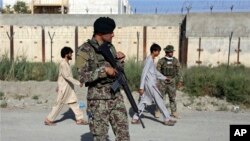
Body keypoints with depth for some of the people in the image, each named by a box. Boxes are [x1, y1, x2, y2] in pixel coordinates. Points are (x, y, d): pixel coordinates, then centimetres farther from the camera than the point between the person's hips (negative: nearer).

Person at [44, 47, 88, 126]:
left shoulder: (66, 63, 11)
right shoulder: (63, 64, -18)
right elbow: (67, 76, -26)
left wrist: (58, 86, 25)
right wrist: (78, 83, -26)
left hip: (69, 87, 9)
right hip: (64, 88, -9)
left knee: (73, 103, 8)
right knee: (59, 104, 1)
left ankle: (79, 119, 12)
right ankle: (49, 120, 14)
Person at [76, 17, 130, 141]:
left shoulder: (110, 47, 9)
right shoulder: (85, 50, -10)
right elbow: (83, 77, -16)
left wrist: (120, 60, -3)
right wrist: (104, 69, -20)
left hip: (116, 97, 6)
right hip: (98, 100, -5)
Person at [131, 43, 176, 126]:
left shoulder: (152, 60, 15)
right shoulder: (149, 60, -15)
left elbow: (155, 71, 27)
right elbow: (144, 73, -19)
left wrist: (164, 78, 28)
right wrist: (141, 87, -22)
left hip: (150, 84, 9)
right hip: (150, 84, -9)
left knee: (144, 101, 9)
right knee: (159, 101, -1)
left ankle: (135, 118, 11)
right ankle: (167, 119, 8)